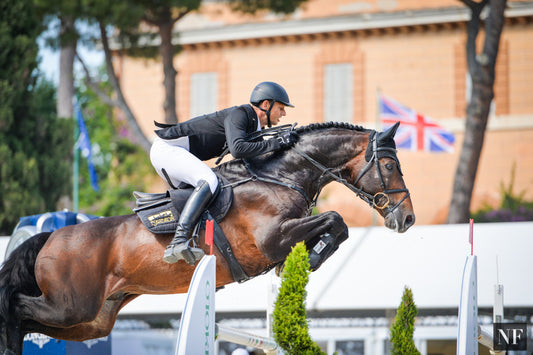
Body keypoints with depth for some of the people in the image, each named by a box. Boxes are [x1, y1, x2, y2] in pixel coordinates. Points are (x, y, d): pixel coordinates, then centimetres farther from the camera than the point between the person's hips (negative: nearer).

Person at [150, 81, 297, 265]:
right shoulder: (239, 114, -16)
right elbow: (238, 149, -32)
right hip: (166, 148, -11)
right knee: (209, 181, -28)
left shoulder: (254, 126, 14)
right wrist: (276, 143, -25)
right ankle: (178, 241, -40)